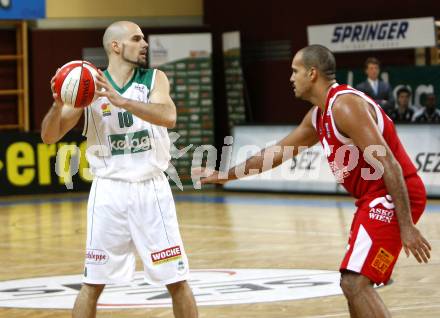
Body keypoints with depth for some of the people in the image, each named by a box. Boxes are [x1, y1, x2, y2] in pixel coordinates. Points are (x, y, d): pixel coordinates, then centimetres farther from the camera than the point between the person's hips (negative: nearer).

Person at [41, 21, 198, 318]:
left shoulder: (155, 79, 1)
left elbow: (168, 116, -20)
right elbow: (49, 137, -1)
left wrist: (119, 100, -32)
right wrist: (59, 103, -21)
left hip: (152, 189, 0)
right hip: (109, 190, 0)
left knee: (177, 280, 3)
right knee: (93, 283, 3)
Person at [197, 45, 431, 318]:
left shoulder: (345, 105, -17)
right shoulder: (318, 116, 14)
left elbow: (389, 164, -23)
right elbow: (277, 152, 27)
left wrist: (407, 226, -27)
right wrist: (224, 175, 30)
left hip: (395, 196, -10)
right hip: (375, 198, 10)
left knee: (355, 283, -17)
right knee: (354, 283, 16)